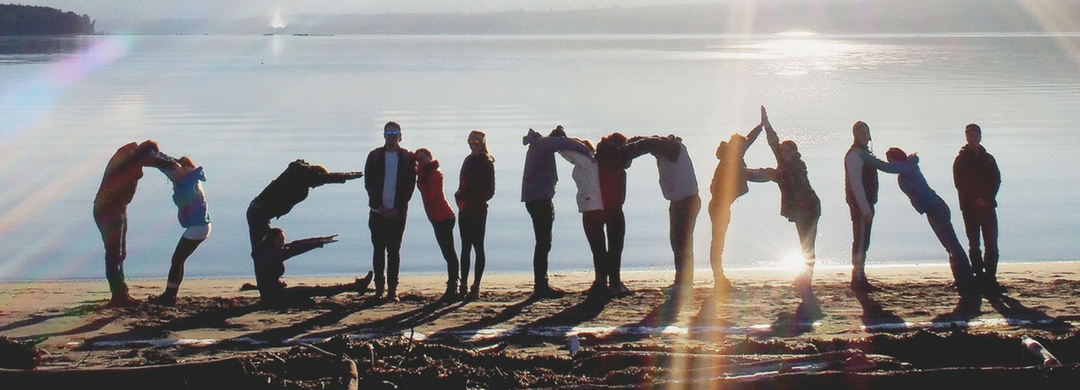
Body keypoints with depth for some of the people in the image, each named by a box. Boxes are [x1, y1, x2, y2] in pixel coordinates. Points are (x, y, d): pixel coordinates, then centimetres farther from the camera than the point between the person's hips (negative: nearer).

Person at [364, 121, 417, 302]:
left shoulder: (408, 158, 3)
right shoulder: (374, 156, 5)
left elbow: (410, 185, 0)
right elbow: (368, 183, 2)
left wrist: (398, 208, -9)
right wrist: (379, 206, -8)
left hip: (397, 212, -1)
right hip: (378, 211, 1)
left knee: (394, 251, 0)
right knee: (379, 250, 2)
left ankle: (392, 290, 0)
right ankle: (379, 289, 5)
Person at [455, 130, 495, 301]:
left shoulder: (486, 163, -5)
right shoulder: (469, 160, 15)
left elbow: (489, 190, -8)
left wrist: (474, 201, -13)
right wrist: (460, 197, 1)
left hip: (478, 210, -7)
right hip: (465, 210, 7)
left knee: (478, 246, -5)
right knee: (465, 247, 7)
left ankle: (476, 288, -5)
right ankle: (463, 287, 10)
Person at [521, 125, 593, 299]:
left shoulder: (537, 144, 20)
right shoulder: (544, 143, -10)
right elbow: (565, 143, -22)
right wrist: (587, 151, -14)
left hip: (534, 199, 10)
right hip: (540, 199, -10)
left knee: (543, 242, 13)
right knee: (544, 243, -9)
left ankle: (541, 285, 16)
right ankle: (541, 286, -10)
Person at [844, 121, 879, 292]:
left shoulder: (864, 153, 19)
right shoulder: (854, 155, -13)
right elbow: (856, 183, -20)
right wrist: (865, 209, -23)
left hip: (865, 203, 10)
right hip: (860, 204, -10)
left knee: (862, 242, 12)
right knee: (861, 241, -9)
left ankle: (860, 278, 16)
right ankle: (858, 279, -8)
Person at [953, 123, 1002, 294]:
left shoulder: (988, 159, 13)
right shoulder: (961, 160, 5)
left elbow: (996, 180, 6)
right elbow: (959, 183, -4)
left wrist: (988, 199, -11)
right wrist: (976, 199, -14)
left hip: (987, 206, 2)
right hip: (969, 208, -2)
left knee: (991, 244, -5)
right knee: (974, 245, -1)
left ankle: (990, 278, -3)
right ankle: (980, 278, 2)